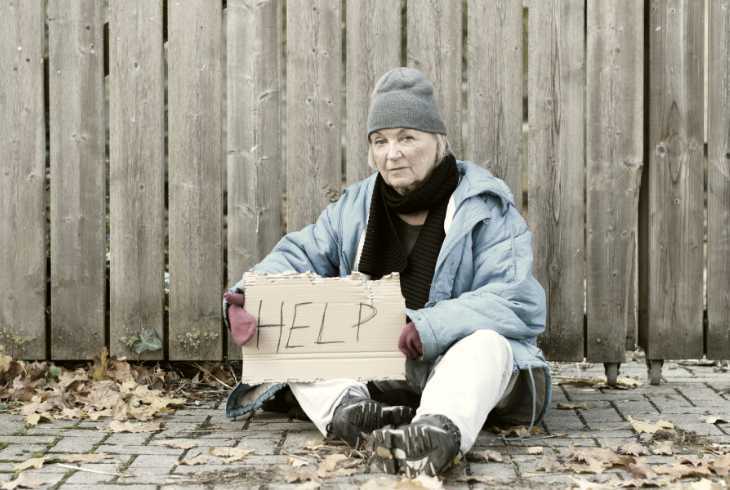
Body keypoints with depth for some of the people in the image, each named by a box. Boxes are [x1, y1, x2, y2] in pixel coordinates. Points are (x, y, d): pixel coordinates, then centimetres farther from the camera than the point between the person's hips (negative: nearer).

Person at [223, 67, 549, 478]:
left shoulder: (486, 208, -7)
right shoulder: (357, 206, 10)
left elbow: (512, 302, -19)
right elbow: (299, 256, 5)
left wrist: (429, 328, -35)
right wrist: (251, 296, -19)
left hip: (454, 359, -4)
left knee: (487, 345, -37)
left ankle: (438, 432, -67)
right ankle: (347, 409, -46)